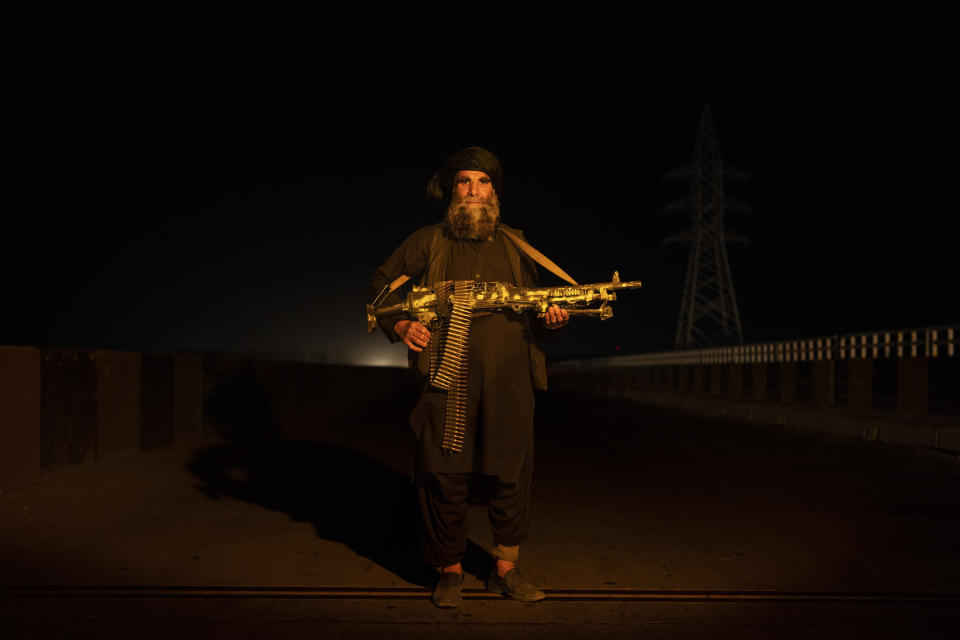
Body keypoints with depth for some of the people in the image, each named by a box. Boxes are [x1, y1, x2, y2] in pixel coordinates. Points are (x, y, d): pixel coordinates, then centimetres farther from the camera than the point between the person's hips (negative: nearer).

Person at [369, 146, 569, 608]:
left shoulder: (514, 246, 17)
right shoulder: (426, 242, 10)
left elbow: (534, 314, 21)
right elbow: (380, 286, 14)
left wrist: (551, 322, -1)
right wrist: (400, 325, -3)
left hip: (508, 378, 2)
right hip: (447, 375, -2)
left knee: (511, 474, 4)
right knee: (445, 475, 1)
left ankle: (505, 568, 23)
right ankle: (450, 570, 20)